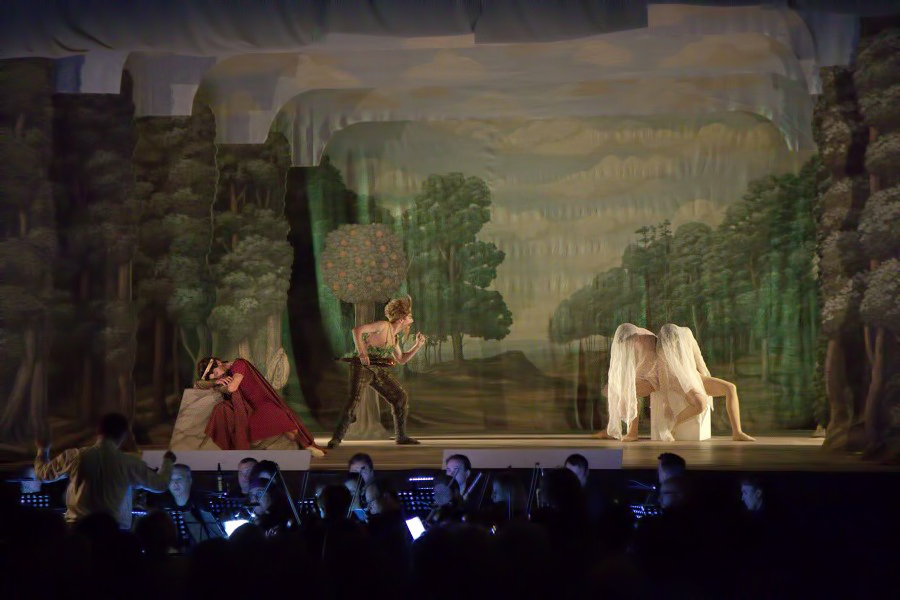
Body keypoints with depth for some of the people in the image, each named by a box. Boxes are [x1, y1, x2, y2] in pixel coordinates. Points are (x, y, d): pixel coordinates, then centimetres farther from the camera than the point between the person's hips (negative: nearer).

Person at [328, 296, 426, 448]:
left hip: (379, 371, 9)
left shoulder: (395, 337, 13)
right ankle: (336, 438, -18)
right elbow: (357, 330, -22)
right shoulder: (383, 326, -13)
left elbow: (402, 359, 23)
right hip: (362, 367, -9)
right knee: (354, 399, -23)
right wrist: (361, 352, -29)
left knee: (401, 397, 7)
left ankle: (402, 436, 17)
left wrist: (418, 345, 13)